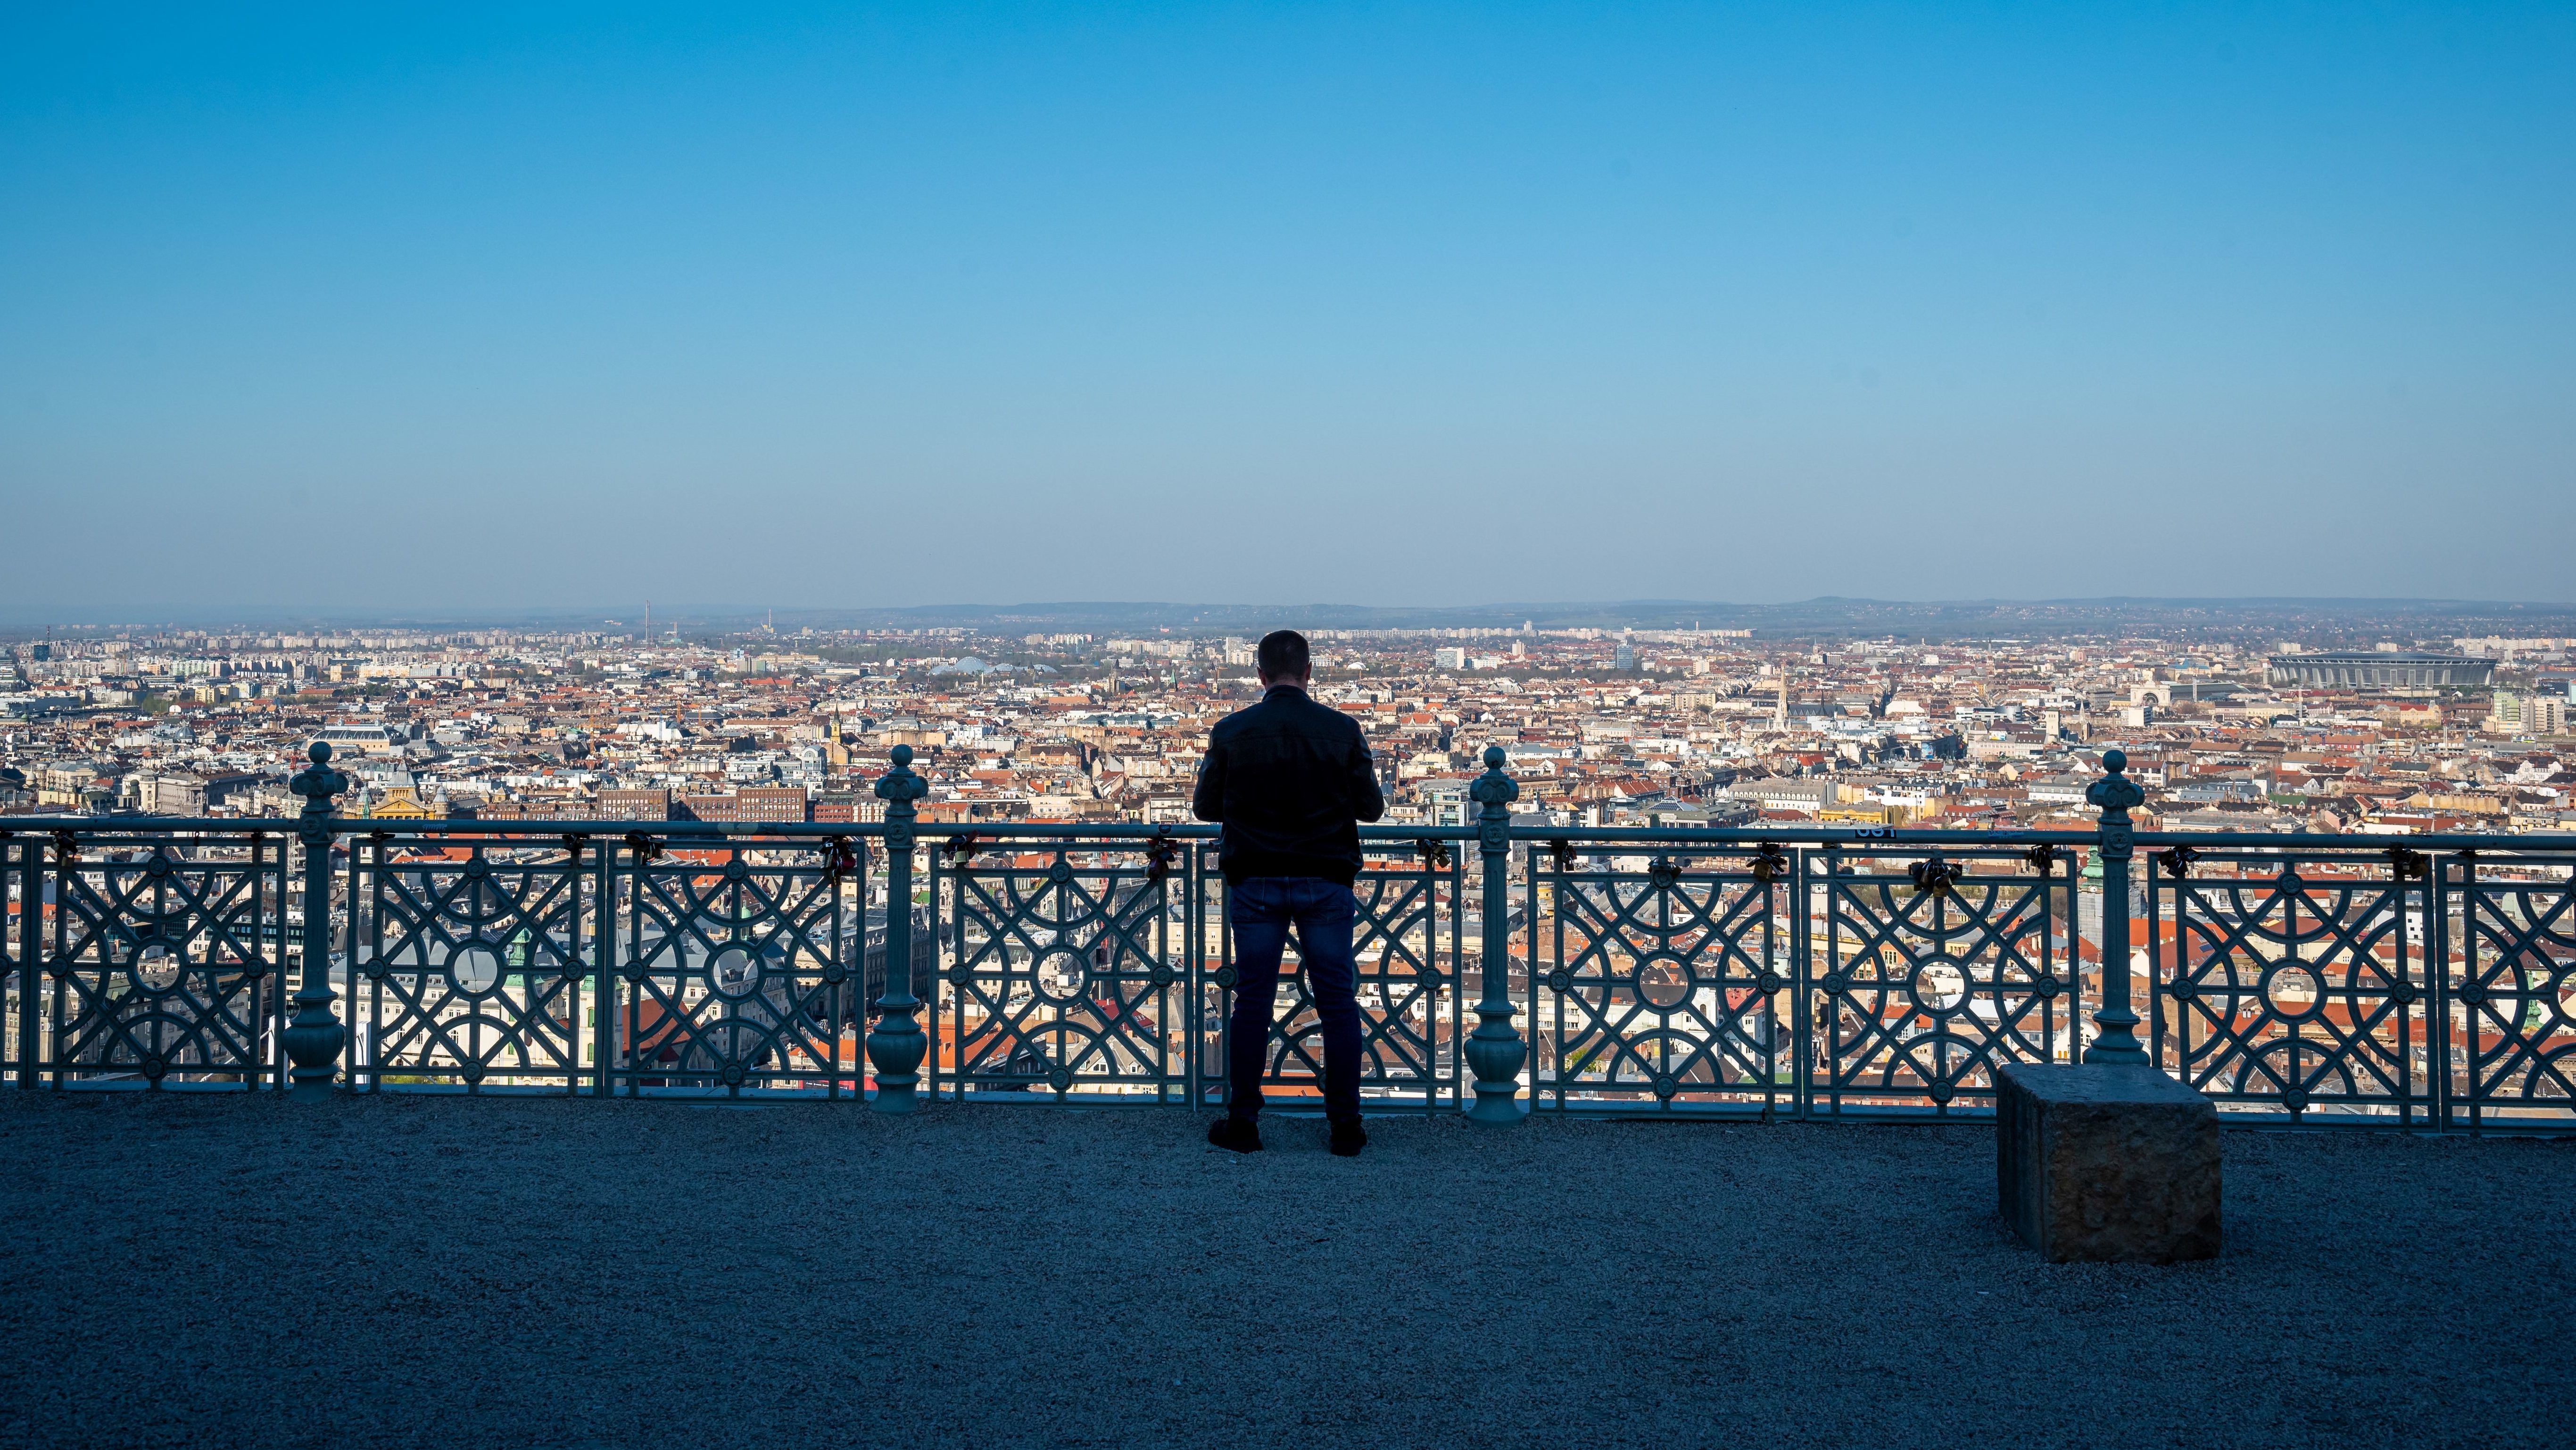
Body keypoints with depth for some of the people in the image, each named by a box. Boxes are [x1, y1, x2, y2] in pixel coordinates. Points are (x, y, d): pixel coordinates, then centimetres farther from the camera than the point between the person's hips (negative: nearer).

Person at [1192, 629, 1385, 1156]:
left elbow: (1204, 807, 3)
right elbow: (1372, 807, 0)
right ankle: (1345, 1125, 8)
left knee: (1253, 1000, 7)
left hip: (1255, 884, 0)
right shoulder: (1342, 730, -6)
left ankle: (1243, 1122, 11)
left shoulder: (1231, 732, -6)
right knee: (1338, 1003, 7)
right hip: (1326, 883, 0)